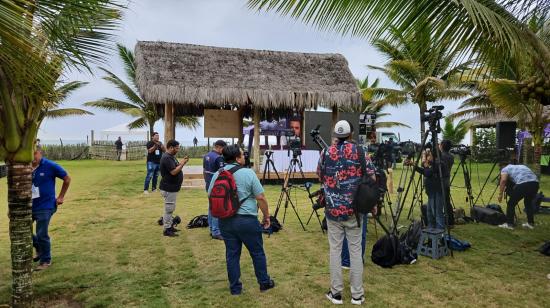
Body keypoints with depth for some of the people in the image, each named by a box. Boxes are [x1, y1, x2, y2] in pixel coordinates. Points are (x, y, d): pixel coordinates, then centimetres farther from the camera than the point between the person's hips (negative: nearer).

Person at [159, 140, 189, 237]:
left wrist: (182, 162, 3)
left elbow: (176, 167, 17)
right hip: (168, 188, -10)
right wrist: (182, 163, -16)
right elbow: (173, 172, -25)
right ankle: (166, 229, 5)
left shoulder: (171, 156, 12)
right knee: (169, 209, -3)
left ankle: (169, 226, 27)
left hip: (172, 187, 10)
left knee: (170, 209, 17)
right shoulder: (167, 158, -20)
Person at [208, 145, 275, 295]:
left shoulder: (217, 175, 3)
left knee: (232, 254, 13)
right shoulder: (248, 173, -11)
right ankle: (264, 282, 26)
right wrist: (266, 216, 1)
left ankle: (235, 288, 20)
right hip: (246, 220, -4)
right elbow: (261, 198, -11)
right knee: (257, 253, 12)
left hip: (225, 221, 5)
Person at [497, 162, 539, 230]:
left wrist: (500, 194, 1)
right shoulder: (521, 166, 38)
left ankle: (509, 224, 10)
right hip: (535, 182, 7)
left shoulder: (505, 169, 19)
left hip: (523, 184, -7)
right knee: (528, 203, 27)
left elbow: (503, 180, -1)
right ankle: (531, 223, 31)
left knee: (511, 203, 7)